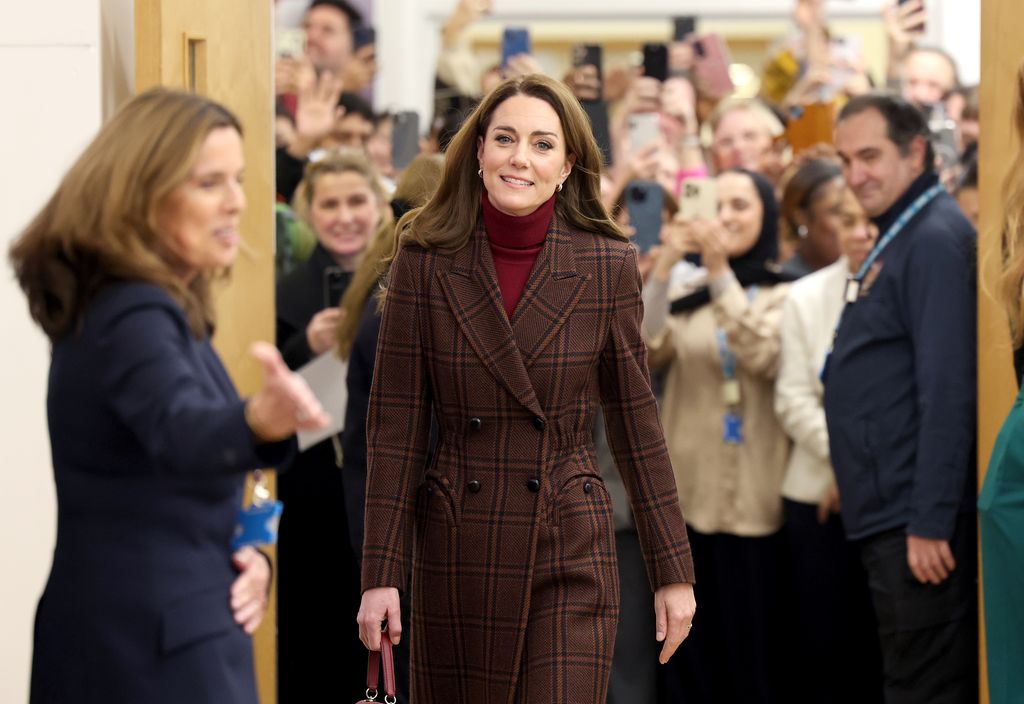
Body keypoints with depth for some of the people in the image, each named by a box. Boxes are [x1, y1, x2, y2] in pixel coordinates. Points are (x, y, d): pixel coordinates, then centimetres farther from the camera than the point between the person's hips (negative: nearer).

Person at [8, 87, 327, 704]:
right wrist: (265, 418, -59)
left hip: (148, 636, 10)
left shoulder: (150, 309, 14)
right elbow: (178, 429, -38)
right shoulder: (131, 316, -16)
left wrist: (240, 557, 3)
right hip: (157, 653, -10)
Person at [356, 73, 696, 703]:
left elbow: (636, 422, 4)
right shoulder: (426, 262, -2)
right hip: (457, 552, 1)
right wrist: (382, 574, -5)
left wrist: (673, 572, 4)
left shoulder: (608, 266, -2)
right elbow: (396, 426, 0)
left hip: (571, 555, -1)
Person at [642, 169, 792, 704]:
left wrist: (721, 274, -25)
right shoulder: (686, 290, 9)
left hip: (750, 499, -3)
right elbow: (648, 353, -6)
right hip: (684, 492, 3)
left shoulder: (784, 294, -1)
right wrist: (663, 269, -17)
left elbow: (763, 358, -18)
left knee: (748, 652, 2)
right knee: (688, 656, 8)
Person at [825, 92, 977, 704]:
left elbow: (947, 393, -21)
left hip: (918, 526, -10)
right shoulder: (900, 238, 18)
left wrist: (929, 523, -23)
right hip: (891, 517, 10)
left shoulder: (936, 240, -14)